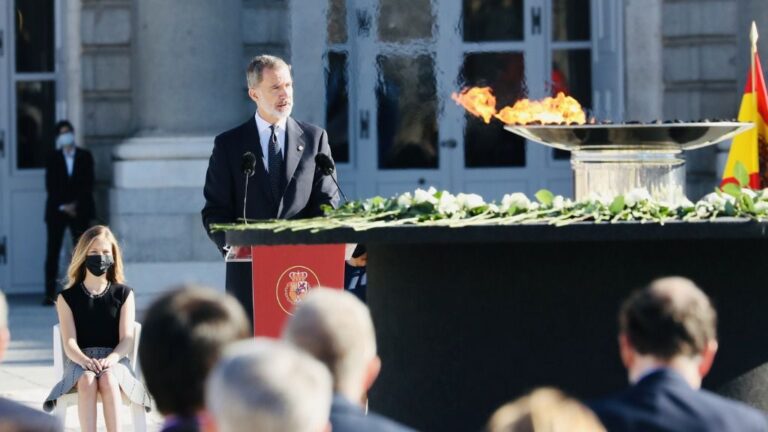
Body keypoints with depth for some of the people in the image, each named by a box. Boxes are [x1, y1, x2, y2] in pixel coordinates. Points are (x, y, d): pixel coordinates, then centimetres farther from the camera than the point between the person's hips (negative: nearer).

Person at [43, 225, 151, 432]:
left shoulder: (123, 294, 10)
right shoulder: (68, 297, 9)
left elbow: (127, 339, -1)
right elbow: (69, 341, -3)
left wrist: (110, 359, -23)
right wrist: (84, 360, -26)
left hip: (114, 359, 0)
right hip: (79, 360, 0)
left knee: (108, 380, -36)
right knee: (87, 380, -36)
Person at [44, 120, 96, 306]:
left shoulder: (85, 156, 8)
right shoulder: (53, 158, 7)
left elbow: (88, 184, 2)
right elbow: (50, 186, 1)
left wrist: (77, 205, -9)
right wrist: (63, 206, -9)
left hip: (80, 210, 0)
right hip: (57, 210, 0)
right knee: (53, 252, -4)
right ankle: (49, 293, -4)